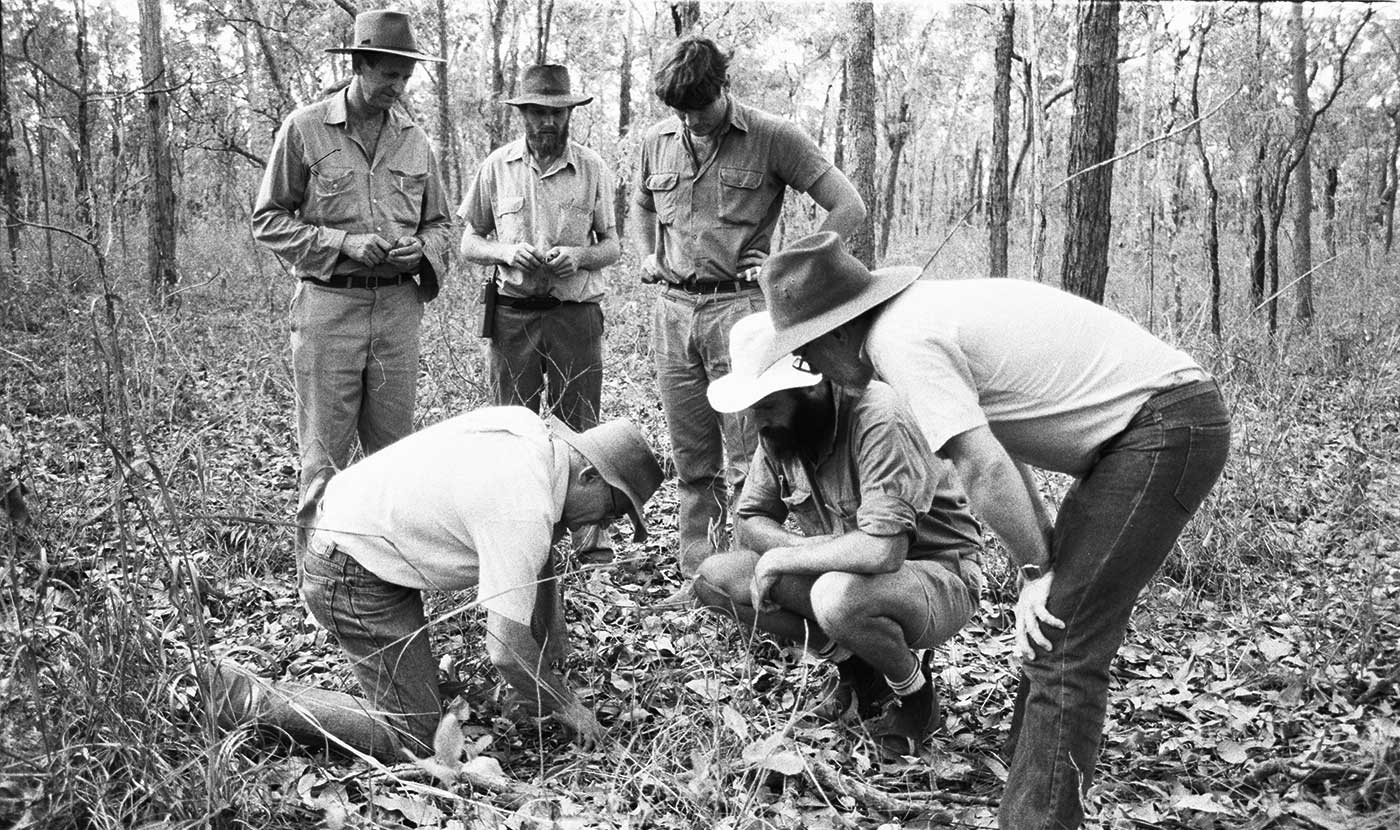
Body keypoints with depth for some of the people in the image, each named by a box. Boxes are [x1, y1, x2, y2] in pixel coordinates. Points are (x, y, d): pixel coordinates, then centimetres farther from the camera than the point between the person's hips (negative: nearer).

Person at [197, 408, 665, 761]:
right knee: (413, 739, -5)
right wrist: (565, 706, -8)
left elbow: (536, 552, 16)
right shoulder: (524, 512, -27)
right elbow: (506, 651, -26)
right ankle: (248, 699, -3)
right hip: (354, 578, -9)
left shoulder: (535, 428, 0)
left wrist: (550, 633, 17)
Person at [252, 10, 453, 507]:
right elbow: (268, 221, 0)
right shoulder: (305, 129, -1)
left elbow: (440, 223, 19)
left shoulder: (413, 140, 11)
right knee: (325, 452, 1)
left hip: (398, 305, 4)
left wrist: (422, 250, -4)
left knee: (394, 447, 9)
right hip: (328, 304, -4)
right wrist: (342, 243, -13)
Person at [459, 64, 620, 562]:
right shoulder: (497, 166, 4)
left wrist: (579, 256, -13)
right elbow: (469, 244, 9)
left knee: (579, 428, 0)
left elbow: (612, 246, 8)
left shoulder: (592, 169, 4)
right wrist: (507, 252, -12)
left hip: (576, 312, 0)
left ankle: (592, 537, 6)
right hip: (513, 313, 1)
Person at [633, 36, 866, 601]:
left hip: (740, 305, -5)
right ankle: (698, 574, 17)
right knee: (692, 460, 9)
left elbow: (849, 207, -3)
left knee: (747, 459, -6)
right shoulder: (657, 142, 11)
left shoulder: (773, 139, -4)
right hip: (673, 309, 5)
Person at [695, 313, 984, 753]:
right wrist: (813, 551, -18)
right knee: (714, 576, -9)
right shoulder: (778, 431, -5)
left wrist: (781, 558, -24)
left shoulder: (877, 419, -29)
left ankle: (916, 695, -6)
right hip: (843, 571, 7)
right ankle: (855, 665, 4)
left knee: (838, 597, -39)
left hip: (939, 577, -7)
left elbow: (882, 550, -38)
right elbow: (750, 520, 3)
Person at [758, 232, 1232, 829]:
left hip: (1167, 427, -10)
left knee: (1060, 644, -12)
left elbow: (984, 470, -23)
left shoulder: (901, 339, -18)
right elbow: (996, 454, 15)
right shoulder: (928, 308, 12)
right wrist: (1044, 549, 8)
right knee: (1051, 631, 13)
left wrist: (1035, 570, -10)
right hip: (1160, 421, 10)